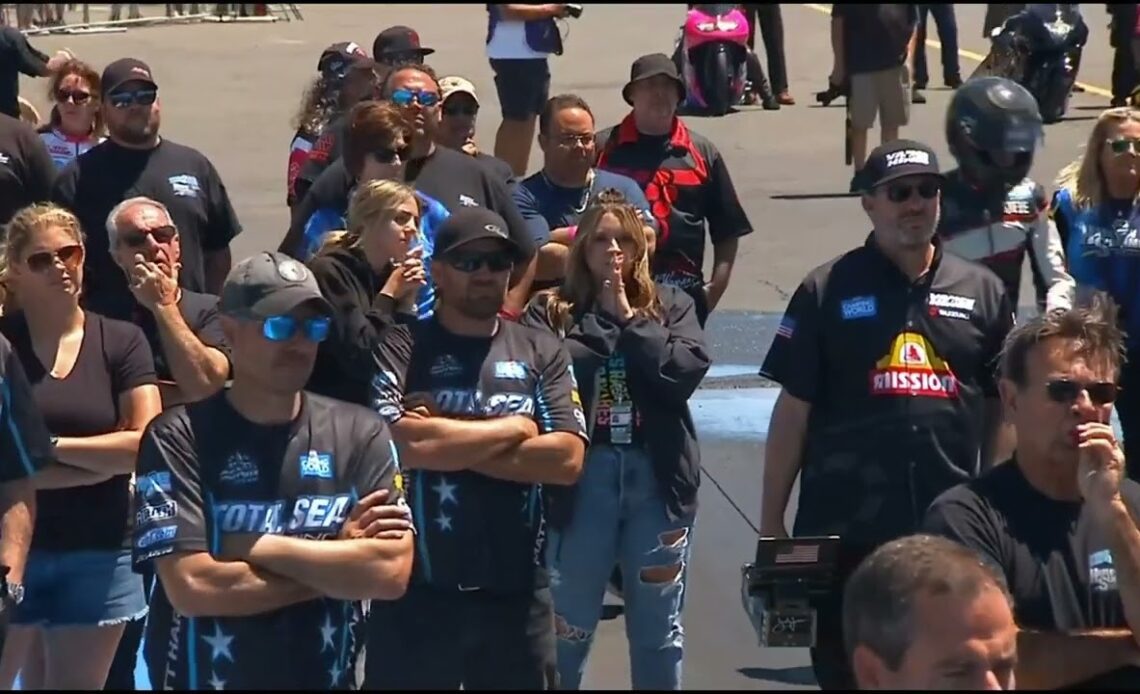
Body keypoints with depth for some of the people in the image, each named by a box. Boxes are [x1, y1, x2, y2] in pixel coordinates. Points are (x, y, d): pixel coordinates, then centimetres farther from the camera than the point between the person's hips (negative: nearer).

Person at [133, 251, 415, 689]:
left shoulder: (360, 434, -3)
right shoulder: (179, 437, -10)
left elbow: (391, 571, -13)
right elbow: (192, 587, -20)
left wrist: (258, 548, -15)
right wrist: (340, 566, -13)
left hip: (326, 678, 2)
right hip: (200, 677, -2)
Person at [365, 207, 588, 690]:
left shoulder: (542, 353, 7)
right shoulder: (400, 348, -2)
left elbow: (566, 458, -5)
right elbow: (402, 443, -19)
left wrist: (446, 441, -10)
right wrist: (514, 426, -8)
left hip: (517, 593, 3)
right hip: (418, 591, -2)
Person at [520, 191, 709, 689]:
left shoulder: (670, 306, 8)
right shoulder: (552, 310, 2)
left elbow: (686, 371, -9)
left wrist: (629, 319, -8)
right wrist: (611, 326, -10)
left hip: (656, 476, 2)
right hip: (582, 476, -2)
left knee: (658, 629, 11)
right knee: (568, 628, 7)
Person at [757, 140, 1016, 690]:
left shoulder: (982, 292, 7)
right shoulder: (827, 292, 1)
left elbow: (1001, 411, 12)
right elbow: (792, 412, 1)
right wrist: (770, 524, -2)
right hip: (842, 530, -1)